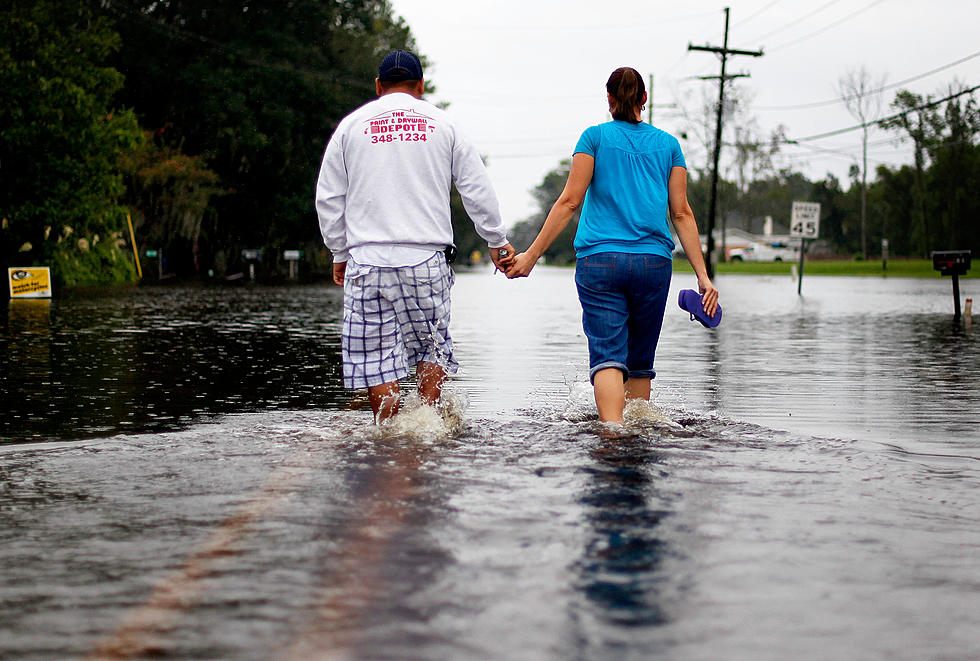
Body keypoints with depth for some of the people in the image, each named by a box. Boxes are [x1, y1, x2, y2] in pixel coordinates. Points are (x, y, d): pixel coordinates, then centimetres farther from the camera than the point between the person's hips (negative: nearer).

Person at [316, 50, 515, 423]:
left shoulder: (351, 125, 8)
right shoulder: (441, 124, 7)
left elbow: (328, 198, 9)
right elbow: (477, 190, 8)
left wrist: (339, 253, 18)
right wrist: (496, 240, 19)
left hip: (368, 258, 0)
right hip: (427, 258, 0)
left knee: (376, 355, 3)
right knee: (432, 345, 15)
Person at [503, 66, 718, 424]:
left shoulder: (595, 136, 5)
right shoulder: (668, 144, 13)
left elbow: (569, 201, -1)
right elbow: (682, 213, 8)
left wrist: (531, 255, 2)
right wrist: (703, 275, 8)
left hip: (599, 260, -2)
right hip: (654, 261, 3)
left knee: (607, 355, -11)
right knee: (640, 361, 16)